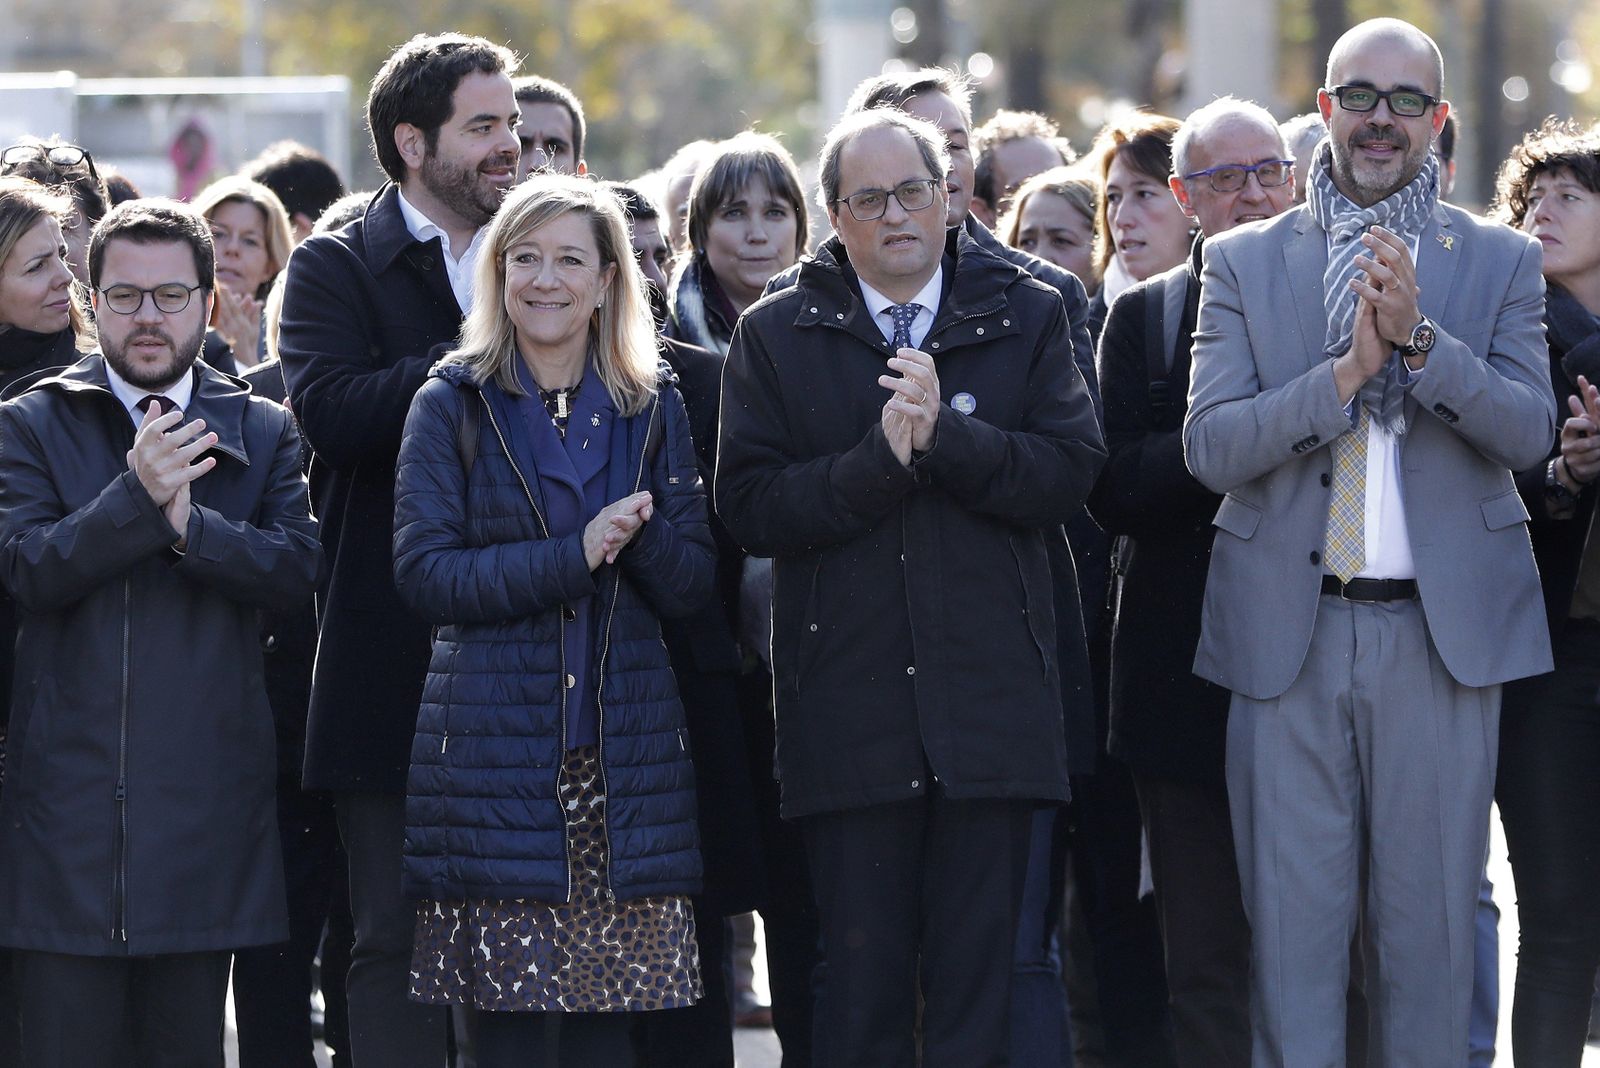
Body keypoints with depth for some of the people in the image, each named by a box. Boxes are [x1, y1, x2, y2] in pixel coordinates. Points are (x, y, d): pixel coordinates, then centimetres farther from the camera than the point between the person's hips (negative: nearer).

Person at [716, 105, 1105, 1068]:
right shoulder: (776, 337, 8)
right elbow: (750, 506, -3)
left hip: (989, 695, 0)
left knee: (979, 982, 1)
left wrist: (946, 434, -14)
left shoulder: (1026, 319, 9)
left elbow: (1070, 474, -3)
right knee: (862, 983, 2)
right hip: (848, 708, 0)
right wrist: (881, 458, -14)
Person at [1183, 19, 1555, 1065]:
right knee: (1294, 924, 1)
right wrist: (1346, 373, -15)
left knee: (1431, 921, 3)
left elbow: (1529, 431, -5)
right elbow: (1212, 447, -3)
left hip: (1443, 628, 0)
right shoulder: (1245, 262, 7)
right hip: (1291, 631, 0)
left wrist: (1420, 339, -19)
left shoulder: (1501, 262, 8)